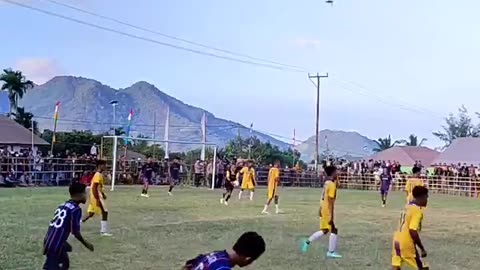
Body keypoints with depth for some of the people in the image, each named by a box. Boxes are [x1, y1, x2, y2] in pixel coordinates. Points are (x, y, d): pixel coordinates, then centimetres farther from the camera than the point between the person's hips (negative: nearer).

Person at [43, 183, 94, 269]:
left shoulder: (62, 206, 14)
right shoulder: (75, 209, -10)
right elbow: (75, 232, -12)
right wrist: (86, 244, 4)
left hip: (49, 242, 9)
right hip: (55, 245, -9)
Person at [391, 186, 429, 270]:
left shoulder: (408, 206, 11)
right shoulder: (417, 210, -15)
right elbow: (413, 231, -22)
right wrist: (422, 248, -15)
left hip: (397, 240, 8)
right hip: (407, 243, -8)